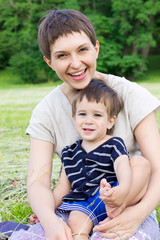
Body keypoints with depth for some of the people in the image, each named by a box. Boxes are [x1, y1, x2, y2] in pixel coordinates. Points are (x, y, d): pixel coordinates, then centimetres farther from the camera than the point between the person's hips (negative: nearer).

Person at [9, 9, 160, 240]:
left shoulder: (130, 95, -8)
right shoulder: (45, 113, -2)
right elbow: (38, 182, -10)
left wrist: (140, 212, -31)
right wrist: (49, 220, -33)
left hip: (130, 210, -1)